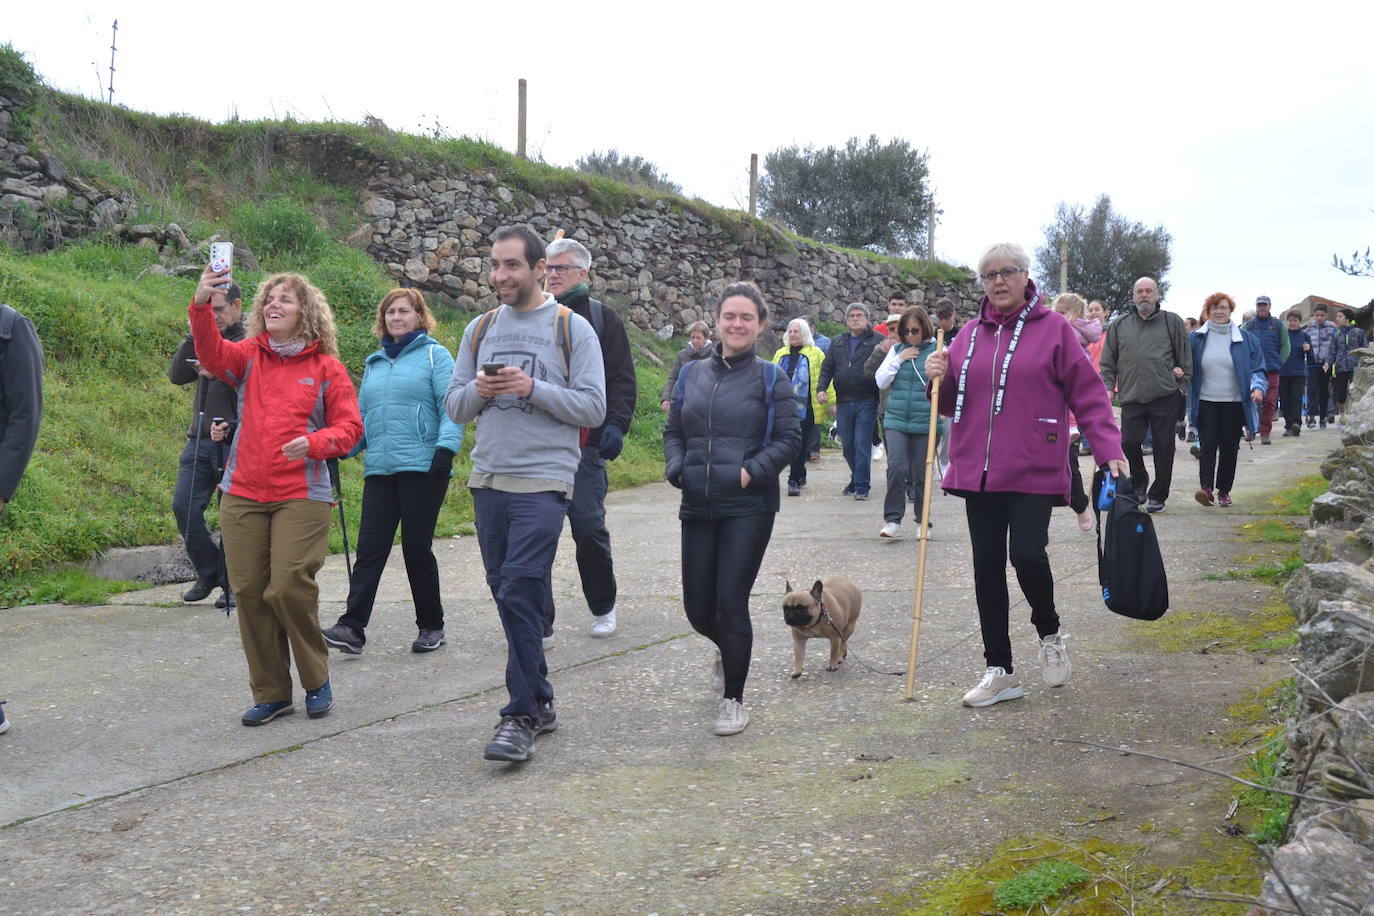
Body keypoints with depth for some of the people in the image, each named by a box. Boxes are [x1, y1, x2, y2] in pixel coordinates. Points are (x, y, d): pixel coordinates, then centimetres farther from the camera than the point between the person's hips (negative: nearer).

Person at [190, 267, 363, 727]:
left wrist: (315, 442, -20)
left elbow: (349, 425, 0)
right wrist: (202, 307, -29)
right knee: (249, 591, 5)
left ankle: (317, 681, 13)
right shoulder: (249, 356, 8)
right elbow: (212, 354, -12)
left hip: (301, 496, -3)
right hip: (243, 495, 4)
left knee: (289, 588, -11)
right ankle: (270, 693, 18)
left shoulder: (326, 367, 2)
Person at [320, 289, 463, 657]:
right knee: (370, 547, -4)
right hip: (380, 470, 5)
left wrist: (446, 447, -20)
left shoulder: (435, 355, 4)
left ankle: (431, 626, 15)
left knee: (417, 547, 0)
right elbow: (362, 417, 22)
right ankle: (352, 626, -6)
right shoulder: (374, 363, 21)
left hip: (422, 468, -5)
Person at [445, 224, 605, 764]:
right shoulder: (480, 330, 13)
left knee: (519, 595, -14)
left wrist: (533, 388, -17)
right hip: (487, 480, 6)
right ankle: (540, 700, 23)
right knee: (509, 595, 10)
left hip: (543, 482, -5)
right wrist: (477, 390, -8)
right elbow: (454, 408, 13)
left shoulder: (572, 329, 0)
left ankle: (521, 717, -6)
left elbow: (593, 408, -6)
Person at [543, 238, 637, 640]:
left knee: (589, 527, -3)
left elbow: (622, 380, 1)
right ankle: (539, 623, 8)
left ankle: (603, 607, 22)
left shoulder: (602, 318, 5)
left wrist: (616, 425, -13)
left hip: (584, 444, -3)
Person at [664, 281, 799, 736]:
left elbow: (789, 438, -6)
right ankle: (729, 647, 45)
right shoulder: (693, 374, 9)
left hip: (748, 508, -4)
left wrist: (751, 472, -16)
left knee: (731, 603, -6)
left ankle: (733, 700, 13)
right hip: (698, 507, 4)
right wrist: (676, 468, -2)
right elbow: (673, 431, 15)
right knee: (698, 608, 9)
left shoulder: (771, 379, -1)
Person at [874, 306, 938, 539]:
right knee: (896, 467, -12)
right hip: (896, 419, 2)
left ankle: (922, 520, 22)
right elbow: (880, 382, 7)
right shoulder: (897, 349, 9)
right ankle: (893, 520, -5)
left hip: (925, 421, -2)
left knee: (922, 473, 6)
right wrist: (898, 360, -3)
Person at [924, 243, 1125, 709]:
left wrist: (1110, 450, -12)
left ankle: (1049, 634, 16)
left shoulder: (1053, 329, -1)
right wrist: (939, 379, -4)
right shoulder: (969, 335, 12)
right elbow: (953, 404, 17)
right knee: (987, 566, 7)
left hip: (1034, 471, -5)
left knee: (1027, 554, -17)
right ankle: (1000, 671, 18)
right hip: (978, 472, 5)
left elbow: (1088, 394, -3)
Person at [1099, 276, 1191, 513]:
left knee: (1164, 447, 2)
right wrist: (1108, 387, 4)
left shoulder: (1172, 322, 7)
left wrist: (1182, 385, 2)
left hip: (1165, 397, -1)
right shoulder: (1119, 326, 12)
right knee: (1129, 443, -4)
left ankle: (1157, 495, 15)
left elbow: (1185, 358, 8)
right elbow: (1108, 362, 14)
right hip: (1131, 397, 2)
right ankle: (1139, 481, 25)